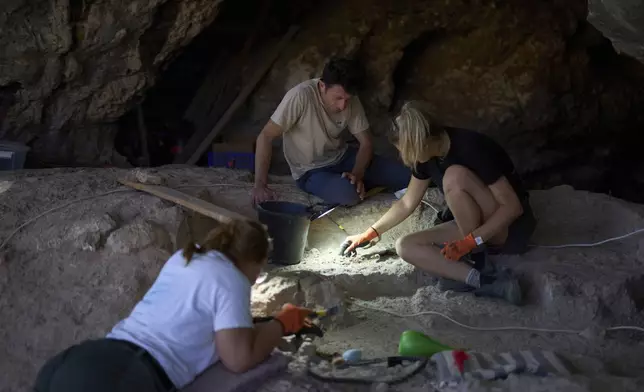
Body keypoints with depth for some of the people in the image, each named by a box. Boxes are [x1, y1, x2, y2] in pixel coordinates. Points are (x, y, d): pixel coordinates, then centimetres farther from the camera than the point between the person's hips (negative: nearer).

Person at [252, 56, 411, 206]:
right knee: (349, 194, -34)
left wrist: (357, 174, -25)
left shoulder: (352, 101, -12)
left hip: (342, 157, 4)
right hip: (311, 171, -4)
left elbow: (366, 143, -4)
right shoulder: (301, 96, -29)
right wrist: (260, 185, -31)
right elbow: (266, 137, -25)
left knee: (405, 175, -12)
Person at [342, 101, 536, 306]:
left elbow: (513, 207, -26)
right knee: (405, 246, -12)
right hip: (472, 226, 8)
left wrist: (469, 242, -30)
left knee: (455, 176, -31)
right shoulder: (427, 156, -3)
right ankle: (486, 281, -25)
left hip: (511, 225, -8)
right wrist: (370, 233, 10)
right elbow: (407, 203, 11)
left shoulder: (470, 148, -26)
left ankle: (474, 260, -19)